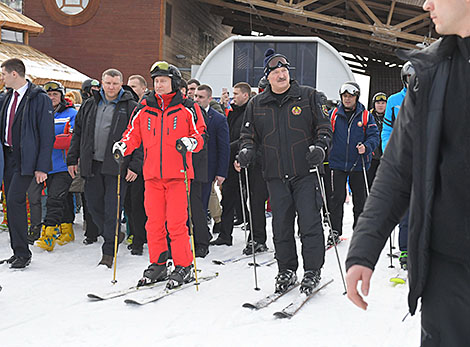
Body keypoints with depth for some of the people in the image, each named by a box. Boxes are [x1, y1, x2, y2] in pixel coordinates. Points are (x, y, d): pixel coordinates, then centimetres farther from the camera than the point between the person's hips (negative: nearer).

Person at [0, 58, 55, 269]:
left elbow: (47, 135, -12)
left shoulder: (39, 98, -10)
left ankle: (23, 253, -6)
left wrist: (42, 167, -15)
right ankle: (18, 251, 16)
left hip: (25, 159, -7)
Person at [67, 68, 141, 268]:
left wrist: (134, 166, -11)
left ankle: (109, 252, 4)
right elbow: (78, 133, 19)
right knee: (93, 204, 10)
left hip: (116, 166, -5)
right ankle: (113, 235, 32)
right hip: (92, 165, 5)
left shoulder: (130, 107, -1)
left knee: (112, 210, -4)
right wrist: (72, 159, 13)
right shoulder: (90, 105, 13)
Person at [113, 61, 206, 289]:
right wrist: (123, 146, -4)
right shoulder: (144, 108, 12)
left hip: (177, 173, -3)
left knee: (176, 222, -6)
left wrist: (191, 142, -17)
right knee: (154, 221, 5)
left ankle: (183, 267, 6)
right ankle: (158, 265, 18)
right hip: (152, 174, 4)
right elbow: (134, 133, 16)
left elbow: (200, 134, 4)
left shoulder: (187, 108, 3)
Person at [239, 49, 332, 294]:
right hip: (275, 175, 3)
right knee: (281, 226, 6)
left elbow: (324, 127, 4)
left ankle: (312, 270, 7)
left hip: (306, 172, -2)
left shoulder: (308, 96, 5)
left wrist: (319, 146, -14)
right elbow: (248, 134, 16)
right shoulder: (256, 104, 11)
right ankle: (286, 270, 19)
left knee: (310, 223, -5)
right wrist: (246, 150, -5)